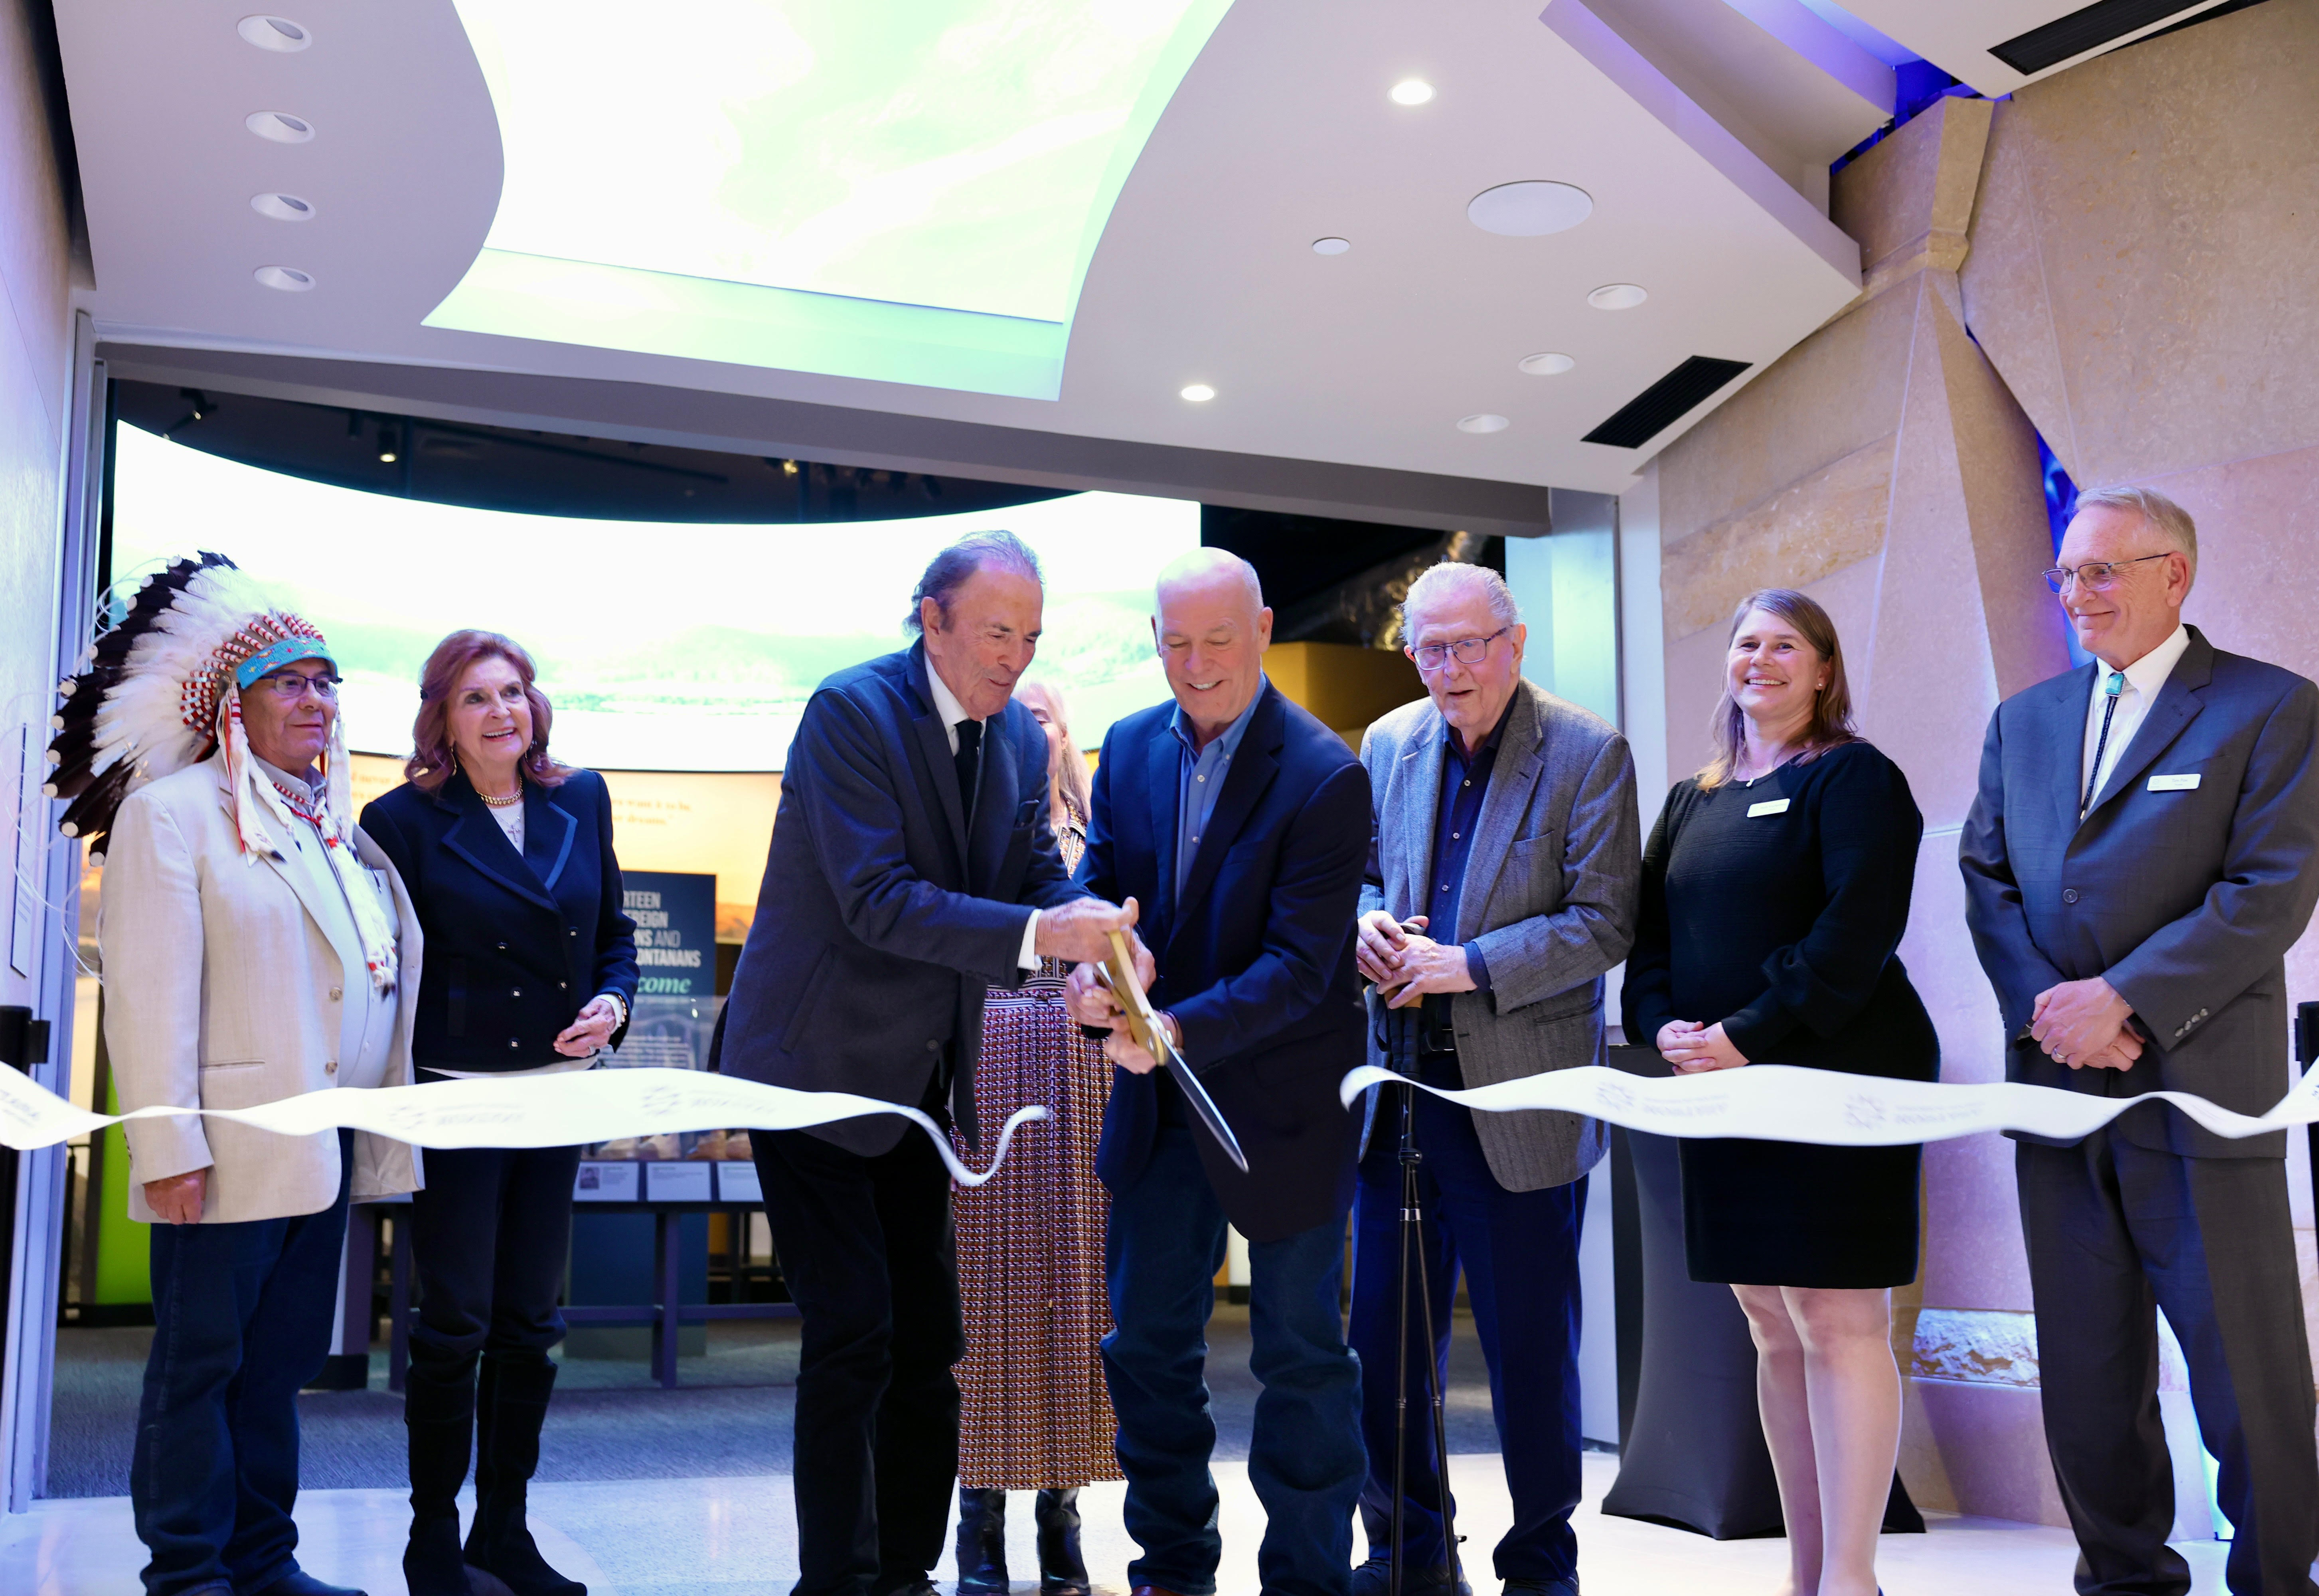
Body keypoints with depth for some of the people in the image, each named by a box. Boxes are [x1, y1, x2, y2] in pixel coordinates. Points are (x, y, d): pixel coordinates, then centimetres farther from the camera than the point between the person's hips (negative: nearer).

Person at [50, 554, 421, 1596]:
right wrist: (168, 1145, -18)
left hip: (328, 1149, 7)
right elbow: (150, 989, -11)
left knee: (279, 1363, 13)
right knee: (202, 1362, 2)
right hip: (232, 1152, -7)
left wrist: (379, 1129, 15)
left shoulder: (336, 827, 16)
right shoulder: (173, 813, -4)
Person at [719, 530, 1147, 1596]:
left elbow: (1038, 872, 5)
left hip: (920, 1074, 7)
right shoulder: (851, 710, -17)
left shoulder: (1020, 735, 5)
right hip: (818, 1066, -7)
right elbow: (877, 901, -25)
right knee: (852, 1338, -7)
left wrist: (1097, 928, -17)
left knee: (926, 1340, 12)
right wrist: (1036, 935, -33)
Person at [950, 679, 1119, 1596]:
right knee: (984, 1271, -2)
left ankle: (1061, 1505, 11)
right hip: (980, 1063, -1)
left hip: (1078, 1071, 2)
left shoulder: (1098, 839, 12)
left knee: (1073, 1272, 2)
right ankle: (981, 1521, 7)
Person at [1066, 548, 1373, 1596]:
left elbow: (1301, 966, -21)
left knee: (1300, 1352, 8)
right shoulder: (1130, 747, 2)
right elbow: (1099, 884, 7)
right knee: (1144, 1341, 15)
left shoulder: (1324, 777, -18)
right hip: (1160, 1102, 6)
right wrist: (1087, 971, -16)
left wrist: (1181, 1028, -34)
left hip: (1281, 1104, -6)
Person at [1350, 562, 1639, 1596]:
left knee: (1530, 1345, 6)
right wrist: (1368, 923, -4)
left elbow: (1604, 924, -11)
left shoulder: (1588, 754, -7)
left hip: (1519, 1096, -5)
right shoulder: (1389, 745, 9)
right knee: (1384, 1335, 13)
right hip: (1398, 1083, 5)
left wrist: (1470, 965, -19)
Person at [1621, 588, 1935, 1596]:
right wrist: (1662, 1025, -5)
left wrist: (1749, 1033, -19)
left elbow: (1859, 928, -14)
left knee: (1838, 1322, -7)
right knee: (1773, 1330, 9)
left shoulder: (1852, 777, -1)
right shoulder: (1691, 802, 18)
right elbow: (1650, 935, 15)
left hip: (1836, 1079, -6)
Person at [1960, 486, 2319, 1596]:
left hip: (2198, 1087, -5)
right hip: (2055, 1088, 5)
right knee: (2083, 1377, 13)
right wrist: (2042, 1004, -9)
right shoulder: (2023, 721, 14)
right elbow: (1986, 877, 9)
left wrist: (2122, 999, -19)